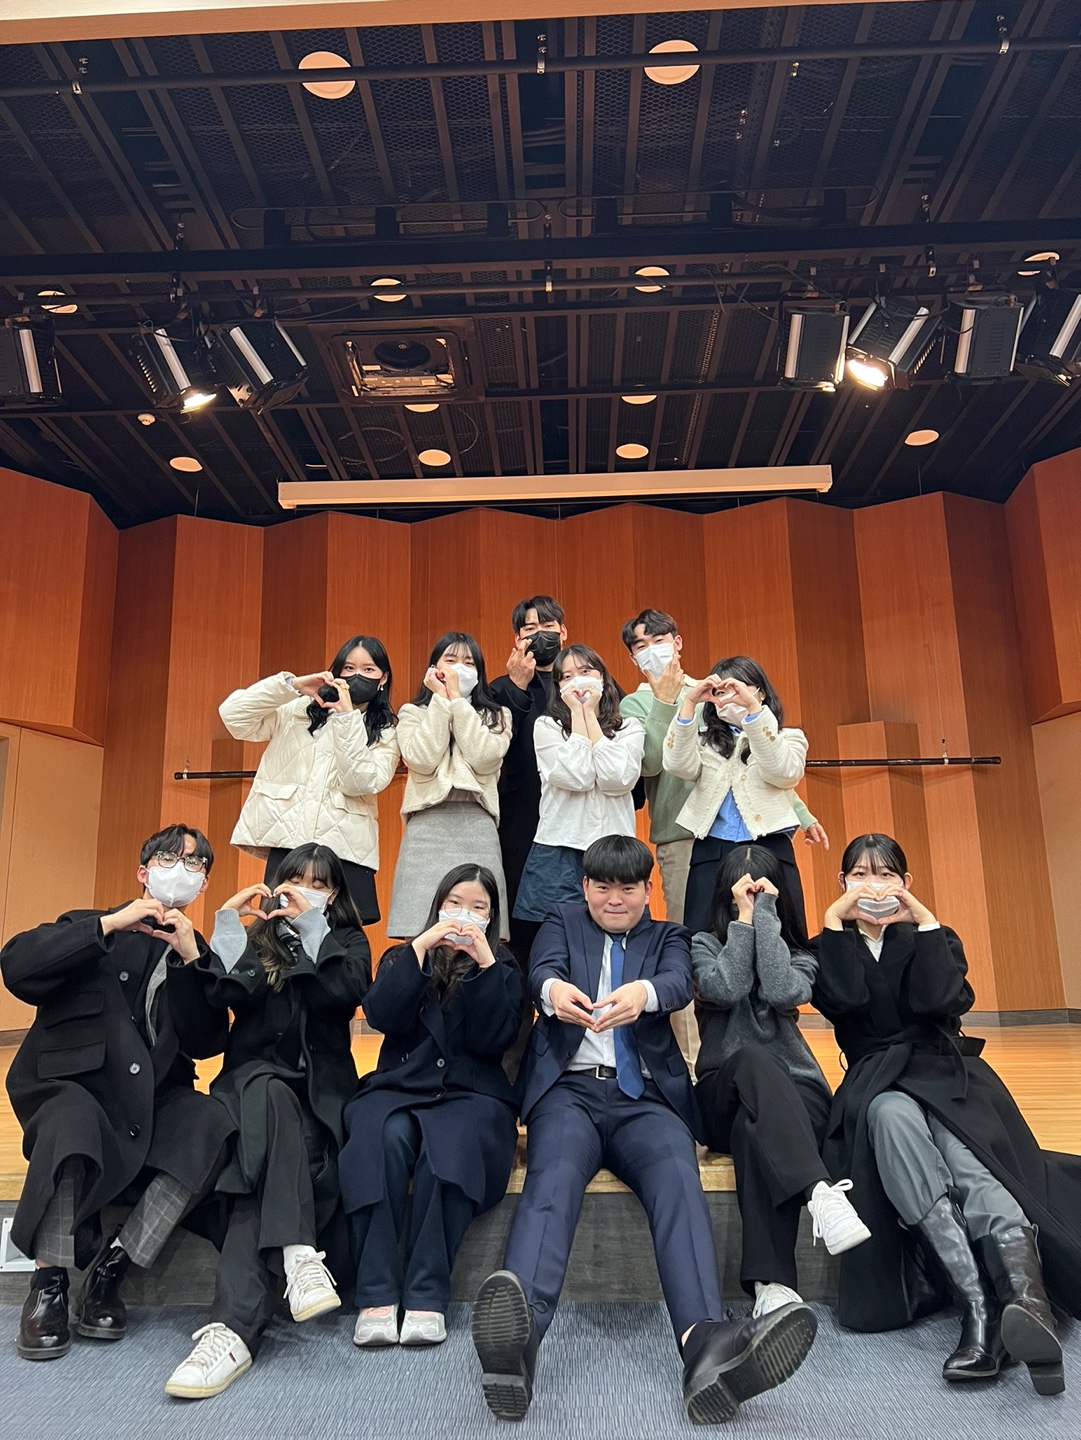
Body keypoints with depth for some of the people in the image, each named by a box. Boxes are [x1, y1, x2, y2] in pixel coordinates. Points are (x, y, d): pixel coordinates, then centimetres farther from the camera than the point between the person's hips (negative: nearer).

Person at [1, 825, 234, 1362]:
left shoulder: (197, 952, 14)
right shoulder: (90, 928, 10)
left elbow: (205, 1044, -1)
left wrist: (189, 959, -10)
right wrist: (109, 925, -16)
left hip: (153, 1104, 2)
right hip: (69, 1087, -2)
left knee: (214, 1121, -28)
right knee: (73, 1119, -36)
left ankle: (111, 1266, -18)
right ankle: (48, 1286, -20)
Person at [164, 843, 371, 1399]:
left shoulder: (347, 943, 13)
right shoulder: (255, 938, 14)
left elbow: (344, 994, -9)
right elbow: (221, 996, -5)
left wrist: (313, 925, -12)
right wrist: (226, 923, -10)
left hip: (318, 1091, 0)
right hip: (254, 1079, 0)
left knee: (266, 1165, -31)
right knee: (268, 1092, -37)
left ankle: (234, 1327, -40)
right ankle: (298, 1254, -49)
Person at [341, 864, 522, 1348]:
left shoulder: (503, 967, 13)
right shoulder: (402, 957, 16)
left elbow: (492, 1041, -4)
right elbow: (382, 1016, -5)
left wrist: (484, 961, -10)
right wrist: (421, 947, -9)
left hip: (470, 1093, -1)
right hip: (397, 1086, 1)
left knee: (448, 1144, -34)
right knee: (387, 1137, -32)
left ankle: (427, 1297, -30)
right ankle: (376, 1297, -31)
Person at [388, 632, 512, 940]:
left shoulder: (496, 716, 14)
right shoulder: (413, 713, 12)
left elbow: (484, 759, -6)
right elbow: (422, 761, -7)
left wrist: (457, 698, -2)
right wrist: (441, 699, -1)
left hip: (478, 827, 1)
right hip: (428, 826, -1)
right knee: (422, 935, -6)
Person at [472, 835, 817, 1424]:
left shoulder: (668, 937, 22)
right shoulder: (563, 923, 21)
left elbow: (679, 984, -3)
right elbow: (542, 969, -2)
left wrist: (643, 993, -30)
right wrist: (554, 989, -31)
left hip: (644, 1097, 1)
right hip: (571, 1088, -1)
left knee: (679, 1176, -31)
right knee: (554, 1175, -33)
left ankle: (707, 1345, -51)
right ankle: (517, 1340, -54)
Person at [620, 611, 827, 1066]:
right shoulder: (635, 706, 6)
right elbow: (649, 763, -13)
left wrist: (801, 812, 16)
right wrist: (664, 701, -12)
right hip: (682, 837, -3)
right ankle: (690, 1058, 7)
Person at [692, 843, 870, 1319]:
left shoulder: (799, 955, 13)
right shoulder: (705, 945, 11)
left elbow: (782, 991, -14)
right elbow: (725, 988, -14)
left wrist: (765, 913, -9)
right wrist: (744, 917, -7)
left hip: (794, 1091, 1)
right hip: (725, 1095, -1)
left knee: (753, 1127, -38)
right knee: (753, 1060, -39)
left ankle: (771, 1283, -47)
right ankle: (819, 1192, -54)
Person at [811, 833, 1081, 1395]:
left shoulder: (935, 940, 16)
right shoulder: (831, 948, 15)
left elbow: (940, 1001, -7)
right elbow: (843, 1000, -9)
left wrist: (924, 921, -4)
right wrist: (834, 921, -6)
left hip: (947, 1074, 1)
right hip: (877, 1082, -1)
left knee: (966, 1156, -35)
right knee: (892, 1116, -38)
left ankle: (1023, 1288, -59)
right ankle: (980, 1302, -48)